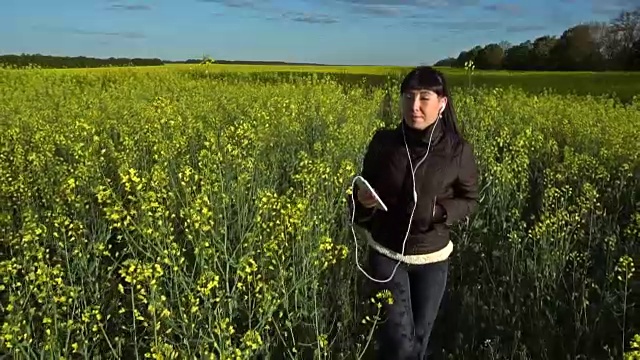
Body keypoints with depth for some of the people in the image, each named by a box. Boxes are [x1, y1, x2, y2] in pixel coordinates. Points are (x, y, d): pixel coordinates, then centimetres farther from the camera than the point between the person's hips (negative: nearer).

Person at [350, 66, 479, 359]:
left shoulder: (458, 151, -13)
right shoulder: (383, 142, -11)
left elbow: (469, 201, 0)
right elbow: (364, 190, 2)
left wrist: (439, 212, -20)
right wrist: (363, 199, -21)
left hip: (432, 258, 1)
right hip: (386, 254, 0)